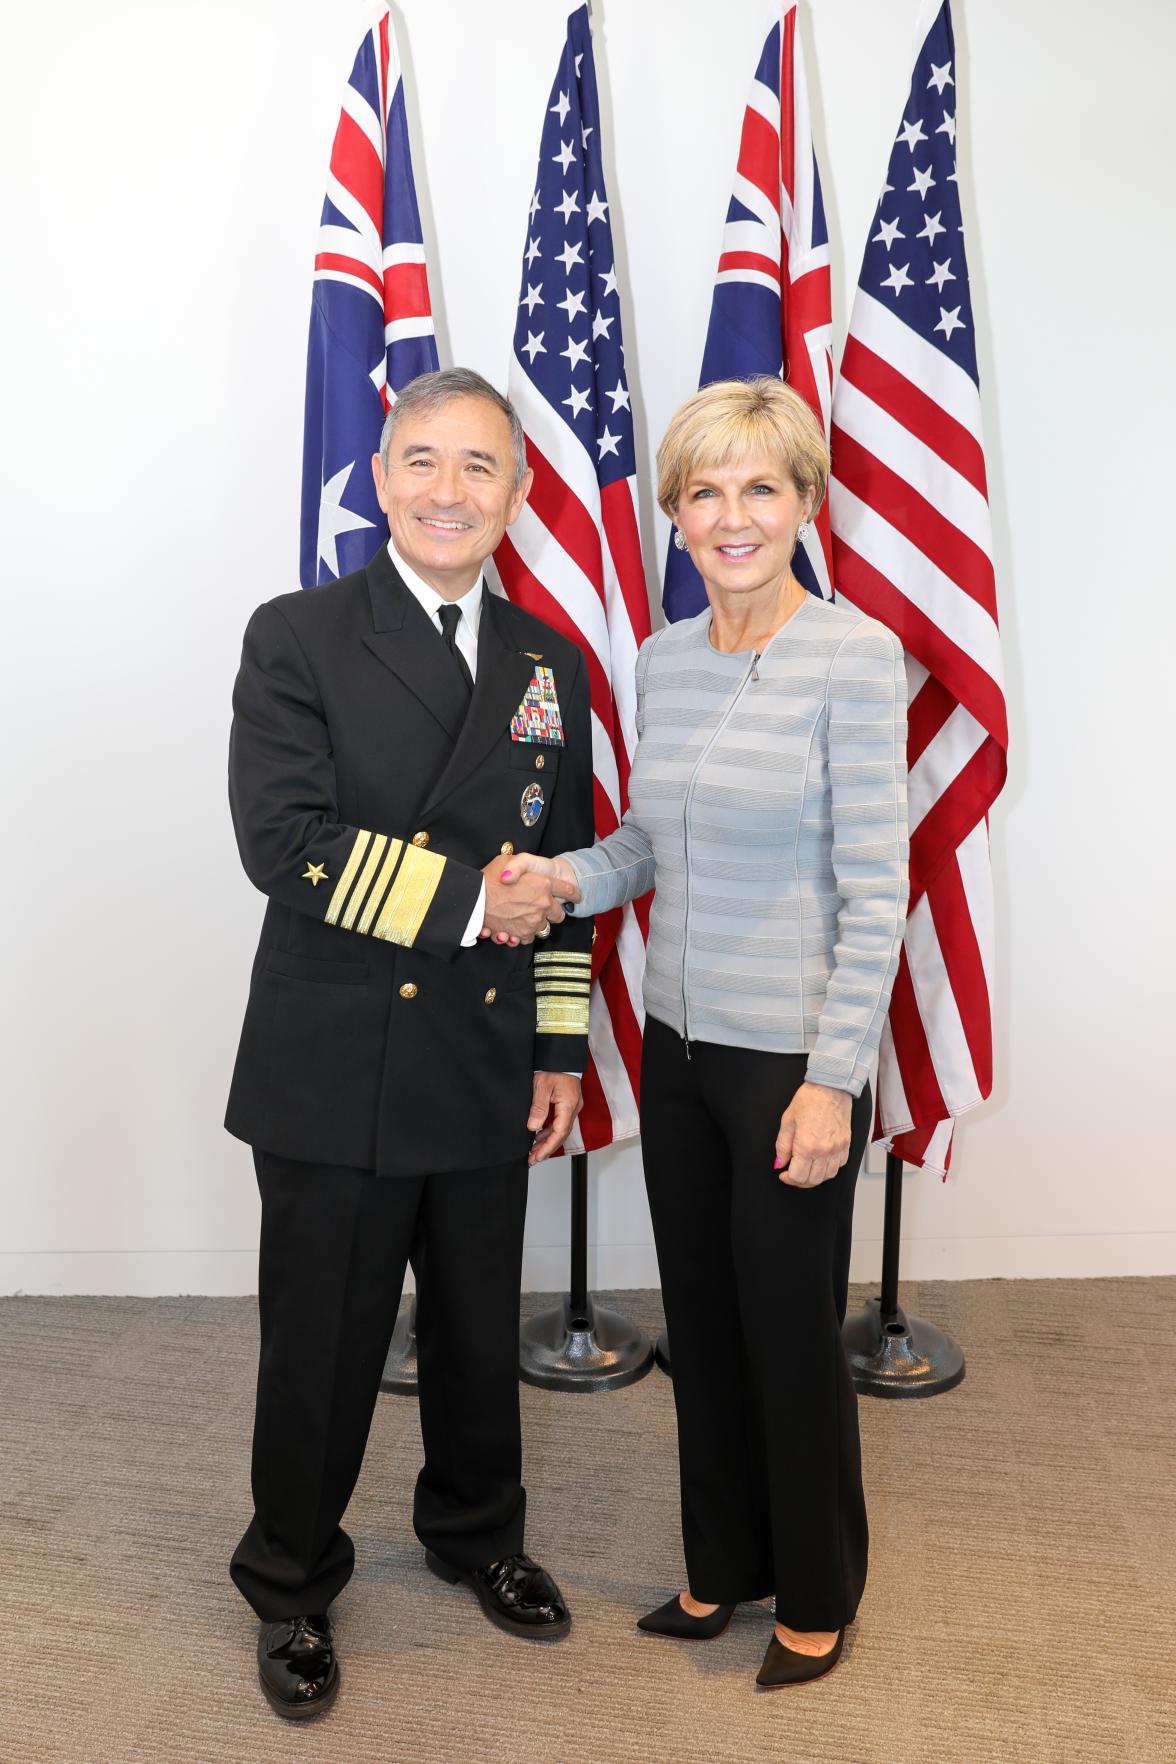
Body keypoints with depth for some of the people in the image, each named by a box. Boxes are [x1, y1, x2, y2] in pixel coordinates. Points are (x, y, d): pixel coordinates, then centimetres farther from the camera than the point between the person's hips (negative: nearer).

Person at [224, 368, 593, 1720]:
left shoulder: (550, 665, 8)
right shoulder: (297, 639, -5)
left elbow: (563, 874, 10)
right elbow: (286, 844, -17)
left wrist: (560, 1052, 7)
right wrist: (469, 898, -17)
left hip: (485, 1071, 4)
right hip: (334, 1074, -3)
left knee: (480, 1332, 19)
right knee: (321, 1350, 10)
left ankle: (474, 1534, 44)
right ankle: (291, 1588, 34)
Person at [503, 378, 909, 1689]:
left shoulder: (856, 657, -13)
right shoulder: (662, 660, 5)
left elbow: (874, 889, -14)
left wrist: (832, 1082, -16)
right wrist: (563, 878, -8)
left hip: (793, 1061, -6)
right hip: (678, 1043, 6)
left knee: (791, 1334, 10)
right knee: (700, 1322, 18)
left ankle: (816, 1595, 34)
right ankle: (723, 1565, 39)